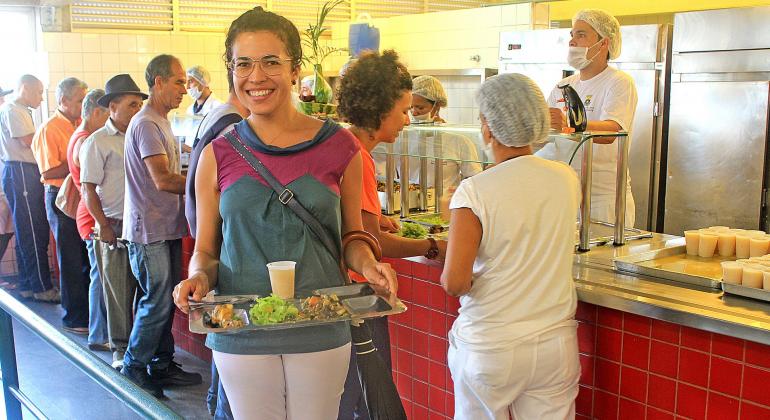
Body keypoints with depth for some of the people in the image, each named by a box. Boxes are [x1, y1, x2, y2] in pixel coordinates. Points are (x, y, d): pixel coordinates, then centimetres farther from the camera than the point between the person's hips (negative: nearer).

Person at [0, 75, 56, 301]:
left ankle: (27, 286, 17)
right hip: (20, 173, -10)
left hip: (26, 174, 10)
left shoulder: (20, 112, 22)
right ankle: (42, 288, -6)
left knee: (26, 233, 11)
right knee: (33, 233, -9)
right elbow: (28, 141, -15)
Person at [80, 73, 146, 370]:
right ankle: (121, 348, 15)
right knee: (118, 290, 3)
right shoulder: (98, 142, -4)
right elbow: (89, 190, -6)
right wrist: (103, 226, -11)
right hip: (114, 226, -4)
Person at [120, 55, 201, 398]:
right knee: (157, 301, -2)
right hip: (150, 230, -9)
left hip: (168, 227, 9)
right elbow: (163, 180, -21)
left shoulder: (161, 122, 16)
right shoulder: (146, 124, -15)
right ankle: (133, 368, 13)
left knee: (167, 299, 14)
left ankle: (162, 364, 25)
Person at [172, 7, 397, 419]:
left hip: (320, 333, 0)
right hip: (241, 334, 0)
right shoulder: (218, 157, 0)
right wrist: (198, 277, -14)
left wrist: (369, 266, -12)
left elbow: (351, 236, 8)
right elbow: (205, 251, 7)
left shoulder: (339, 146, -2)